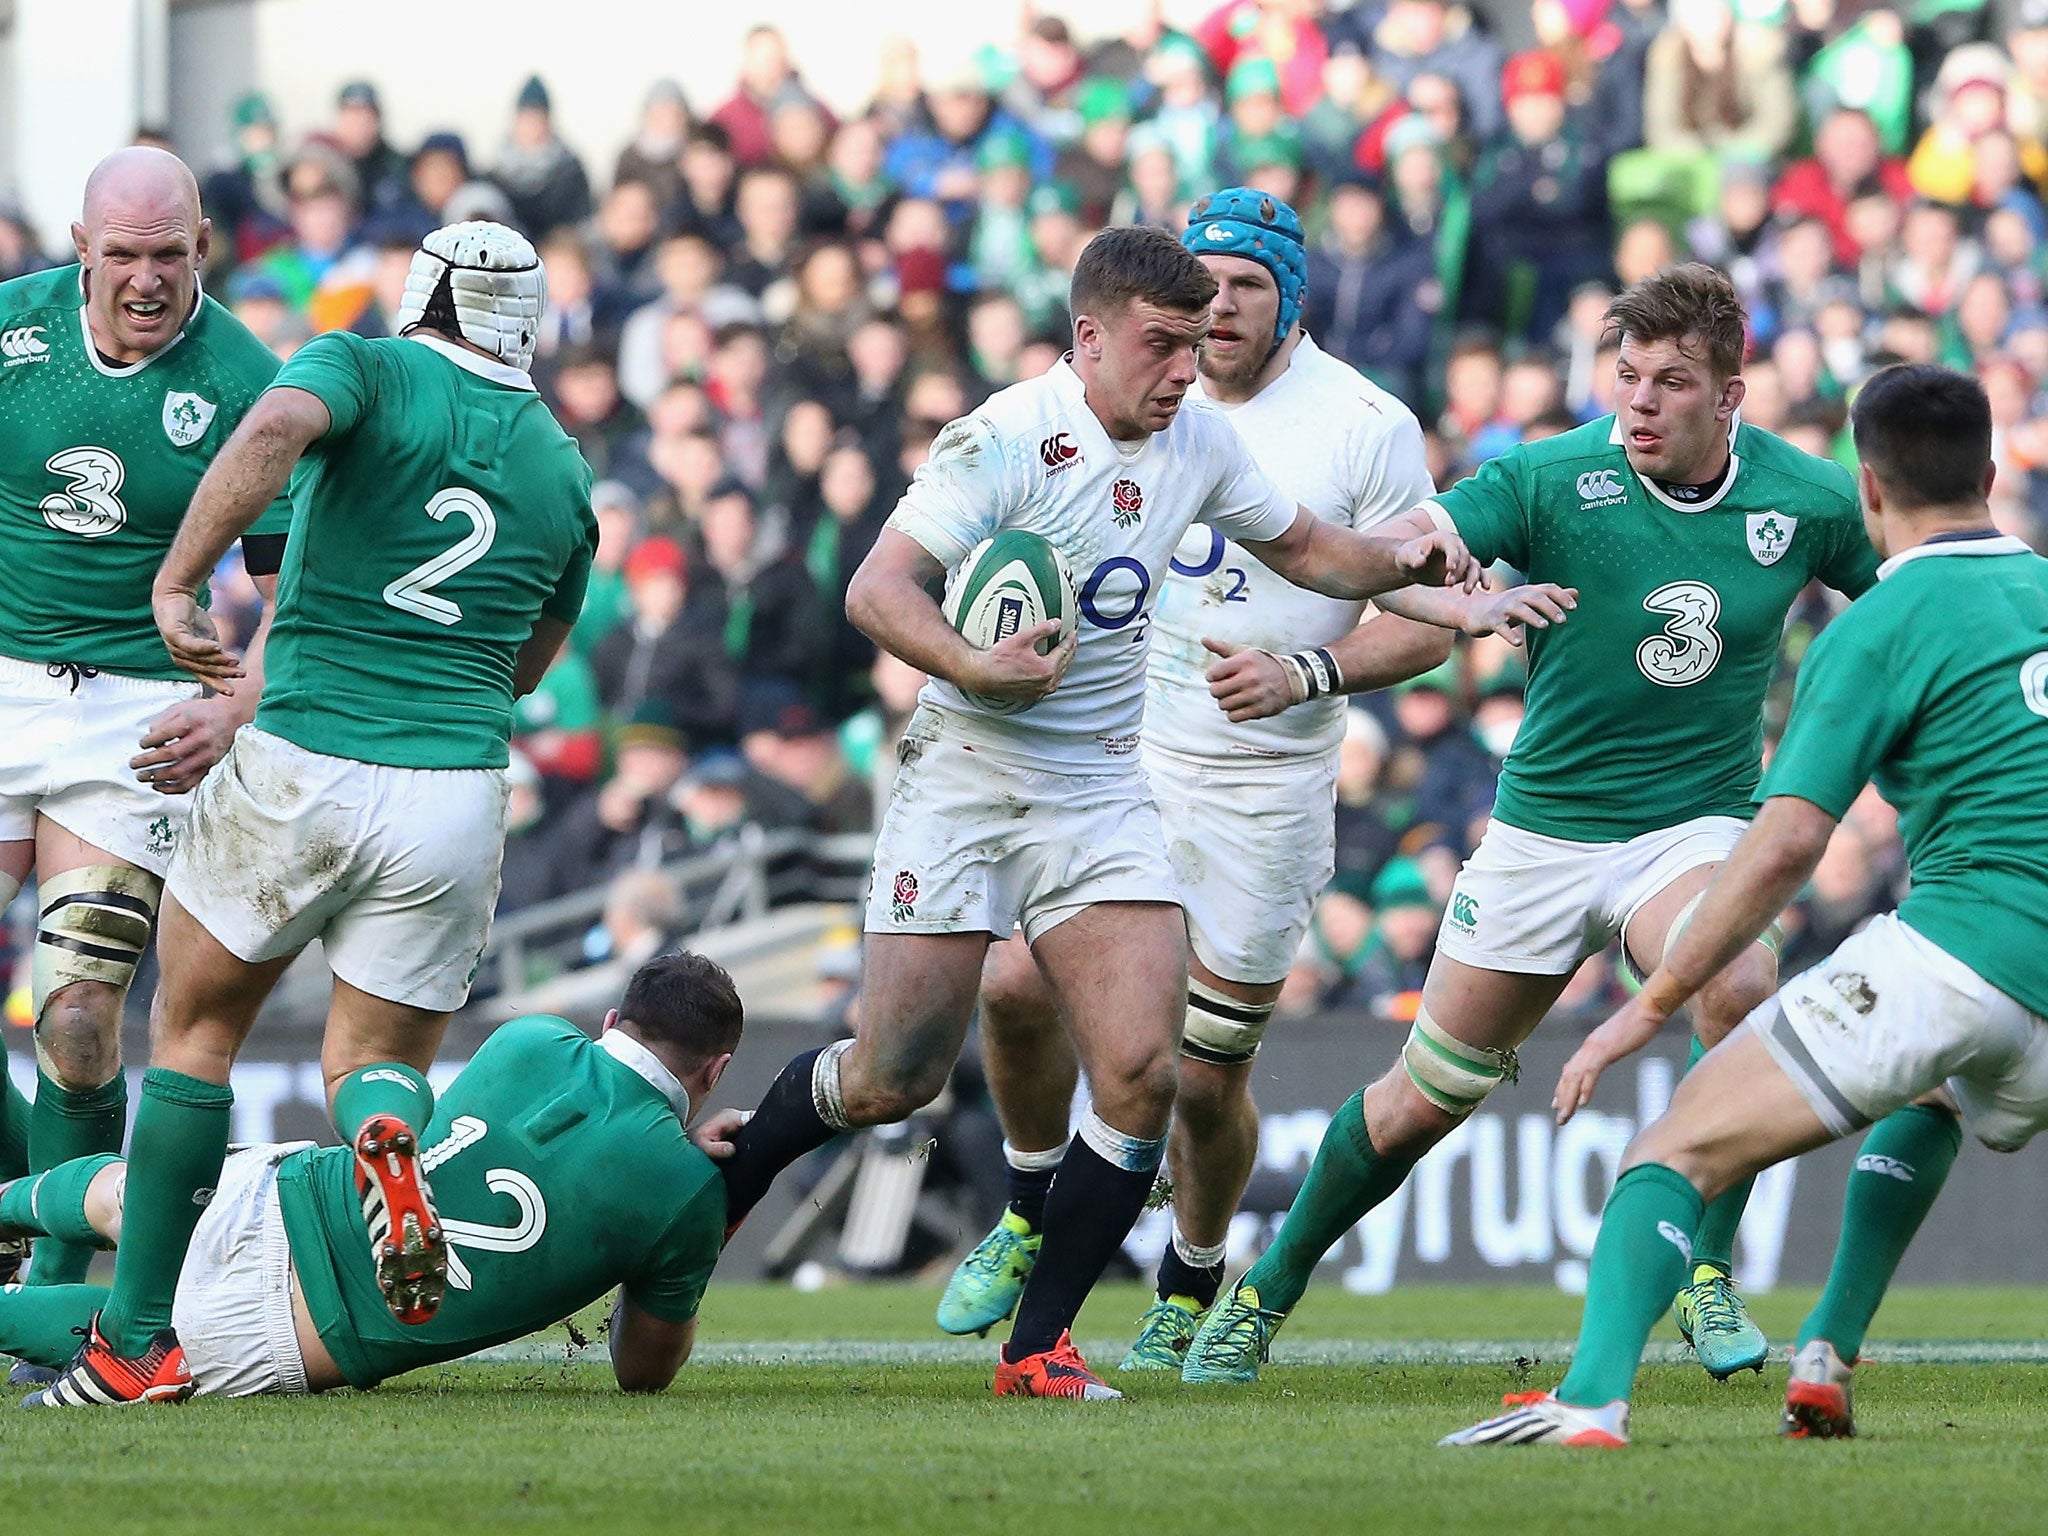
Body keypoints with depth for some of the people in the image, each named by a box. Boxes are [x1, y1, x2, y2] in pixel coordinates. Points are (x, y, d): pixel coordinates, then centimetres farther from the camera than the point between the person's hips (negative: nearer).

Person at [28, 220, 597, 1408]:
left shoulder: (369, 371, 2)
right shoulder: (564, 470, 15)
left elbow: (272, 432, -22)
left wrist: (176, 583, -19)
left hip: (299, 770, -2)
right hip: (458, 796, 3)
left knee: (198, 1031, 16)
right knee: (377, 1056, 17)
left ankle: (136, 1341, 11)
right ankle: (388, 1133, -23)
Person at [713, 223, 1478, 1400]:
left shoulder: (1198, 440, 4)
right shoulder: (1009, 439, -16)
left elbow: (1303, 548, 21)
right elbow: (877, 589, -20)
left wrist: (1405, 562, 2)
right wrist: (975, 668, -37)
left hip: (1104, 794, 5)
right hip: (967, 782, -5)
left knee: (1143, 1070, -12)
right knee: (892, 1081, -3)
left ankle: (1040, 1344, 0)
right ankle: (706, 1197, 25)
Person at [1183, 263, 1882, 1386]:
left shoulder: (1808, 499, -8)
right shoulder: (1551, 480, -15)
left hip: (1696, 824, 0)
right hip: (1545, 824, 0)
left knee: (1740, 988, -34)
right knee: (1421, 1101, 6)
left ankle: (1708, 1275, -17)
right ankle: (1265, 1294, 30)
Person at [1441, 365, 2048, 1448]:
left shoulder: (1876, 631, -2)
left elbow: (1786, 844, -9)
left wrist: (1653, 1005, -5)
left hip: (1959, 943, -7)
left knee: (1680, 1149, -4)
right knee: (1934, 1096, 39)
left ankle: (1592, 1399, -27)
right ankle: (1827, 1362, 24)